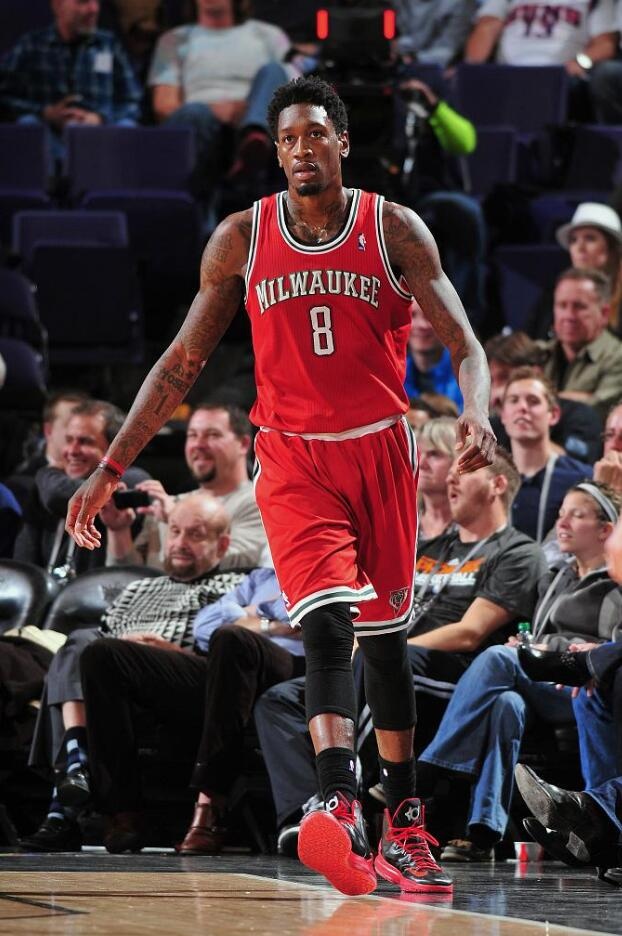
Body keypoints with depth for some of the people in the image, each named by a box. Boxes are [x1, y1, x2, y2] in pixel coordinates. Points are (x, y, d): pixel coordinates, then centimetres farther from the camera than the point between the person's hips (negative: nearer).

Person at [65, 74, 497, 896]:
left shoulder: (393, 230, -3)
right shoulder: (242, 239, 0)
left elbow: (463, 344, -6)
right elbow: (182, 363, 6)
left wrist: (477, 413, -29)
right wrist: (110, 469, 1)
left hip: (380, 451, 1)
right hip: (293, 457, -1)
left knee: (384, 635, 11)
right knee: (326, 624, -21)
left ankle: (405, 820, 25)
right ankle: (343, 811, -36)